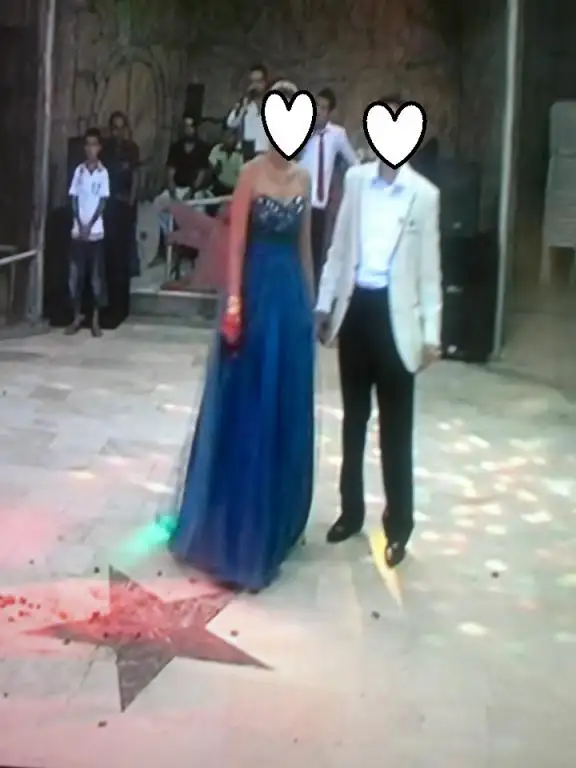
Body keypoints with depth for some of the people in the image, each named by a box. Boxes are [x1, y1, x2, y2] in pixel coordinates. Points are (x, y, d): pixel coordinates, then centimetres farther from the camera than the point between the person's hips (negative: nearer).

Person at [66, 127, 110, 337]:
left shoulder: (103, 173, -1)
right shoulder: (79, 170, 6)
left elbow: (102, 202, -4)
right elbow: (74, 199, 5)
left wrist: (89, 226, -11)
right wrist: (80, 225, -7)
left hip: (95, 231, -2)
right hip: (78, 230, 2)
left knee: (96, 275, 1)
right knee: (75, 274, 3)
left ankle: (95, 319, 7)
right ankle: (77, 316, 14)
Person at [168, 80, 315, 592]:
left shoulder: (303, 178, 11)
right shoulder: (252, 173, -7)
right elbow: (236, 242, -11)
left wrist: (310, 300, 14)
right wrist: (233, 304, -18)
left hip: (292, 297, 6)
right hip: (257, 294, -6)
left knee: (286, 410, 12)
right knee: (247, 408, 1)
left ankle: (274, 521, 28)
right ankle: (235, 528, 14)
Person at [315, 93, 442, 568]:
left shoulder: (424, 194, -4)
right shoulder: (355, 179, 6)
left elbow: (429, 267, -3)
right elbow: (339, 246, 10)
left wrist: (431, 332, -5)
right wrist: (324, 303, 9)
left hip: (394, 312, -3)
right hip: (355, 307, 4)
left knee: (396, 427, 4)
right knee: (354, 417, 15)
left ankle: (398, 525, 16)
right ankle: (351, 510, 28)